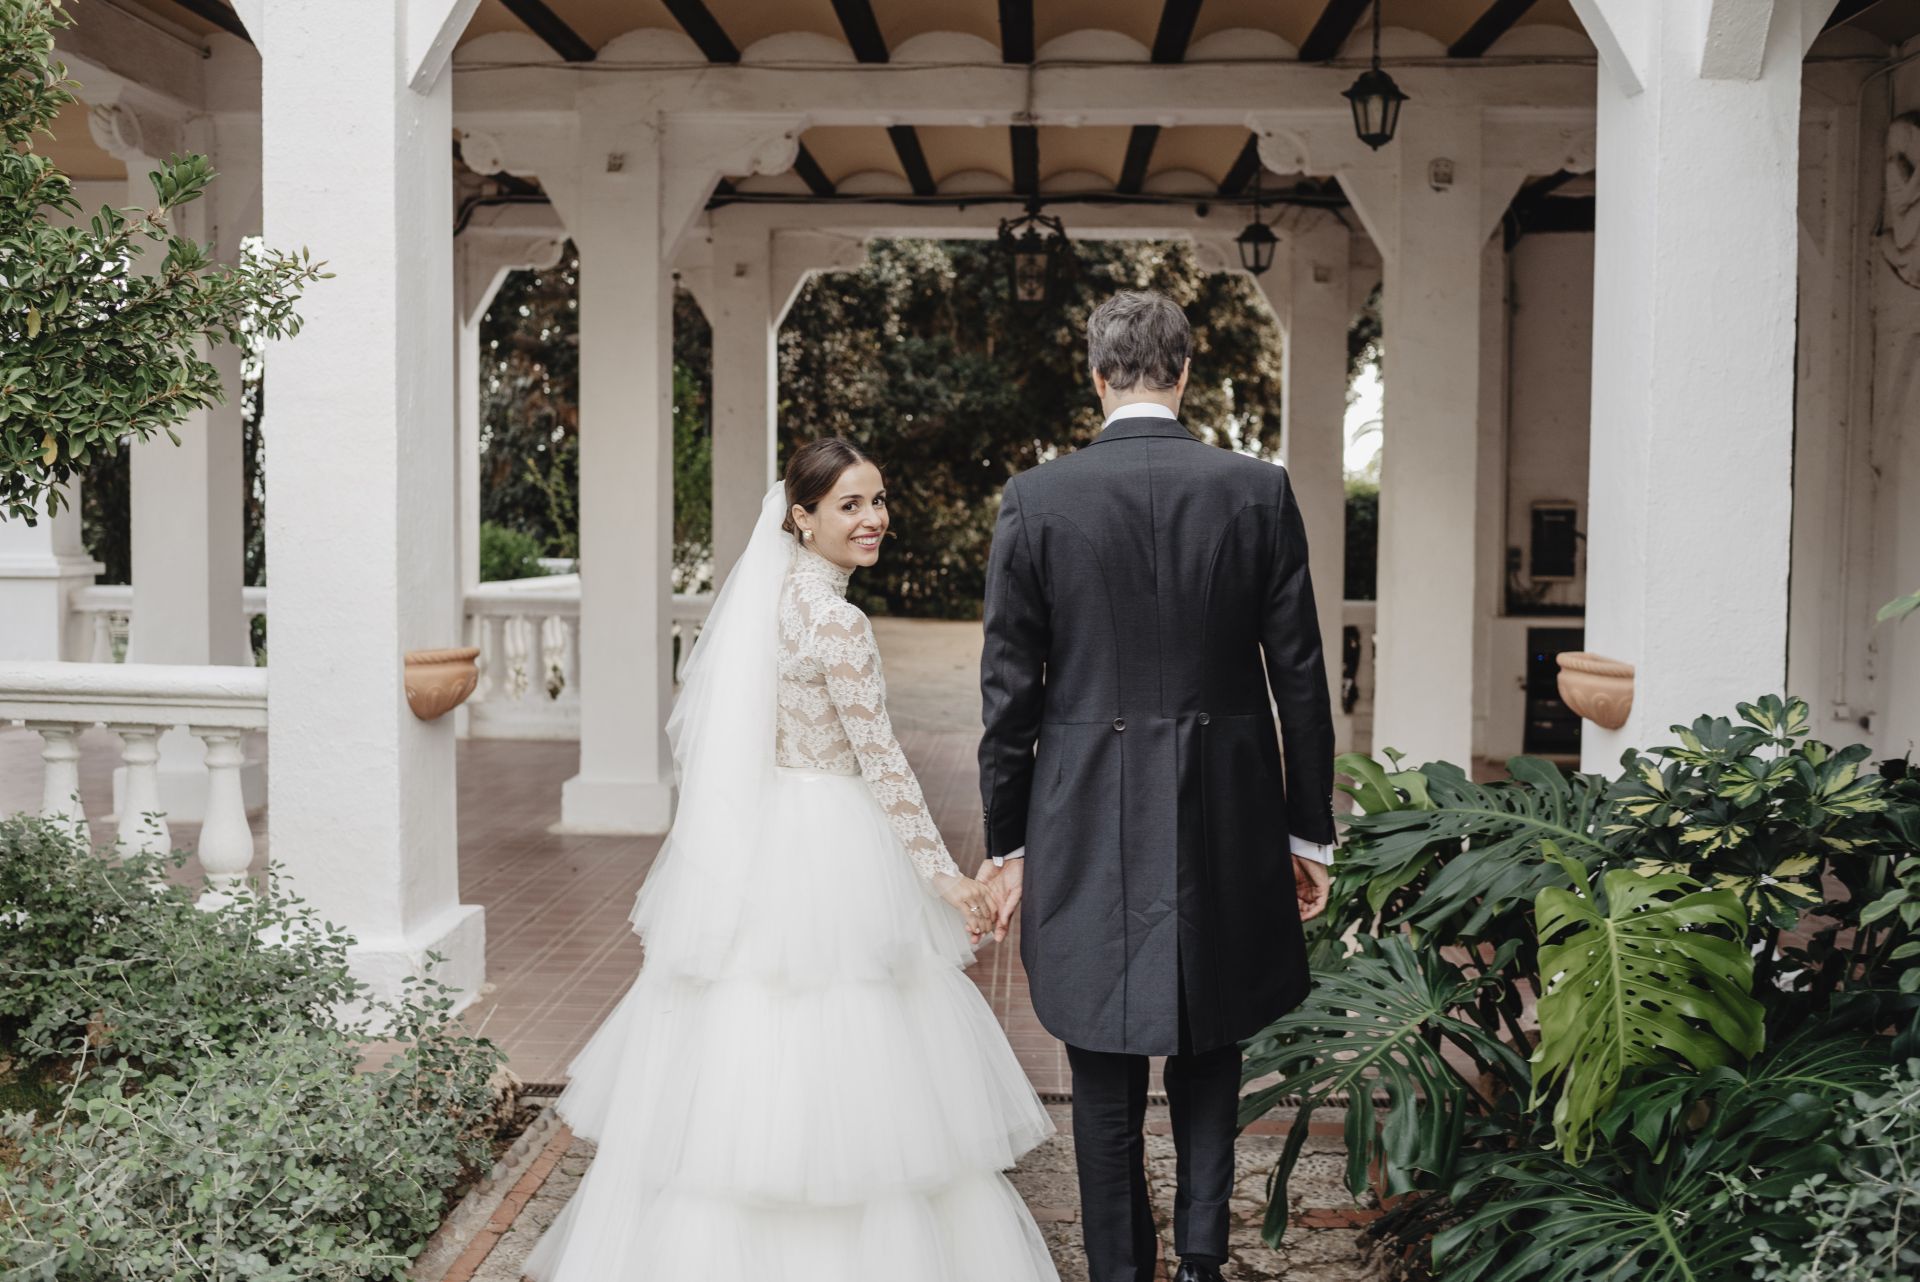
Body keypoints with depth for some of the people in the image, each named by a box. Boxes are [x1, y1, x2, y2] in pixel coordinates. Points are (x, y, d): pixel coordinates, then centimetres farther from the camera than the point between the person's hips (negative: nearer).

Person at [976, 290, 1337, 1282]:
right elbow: (1300, 676, -1)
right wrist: (1308, 830, 8)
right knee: (1210, 1045, 20)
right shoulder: (1260, 491, -4)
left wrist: (1007, 841, 5)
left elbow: (1009, 689, -4)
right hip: (1225, 823, 1)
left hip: (1087, 826, -1)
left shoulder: (1034, 499, -6)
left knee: (1106, 1078, 11)